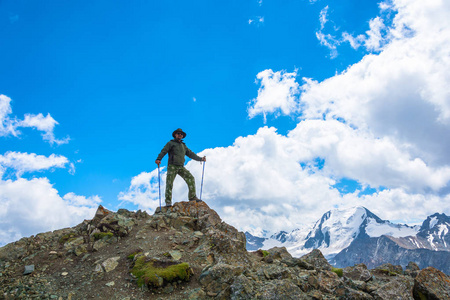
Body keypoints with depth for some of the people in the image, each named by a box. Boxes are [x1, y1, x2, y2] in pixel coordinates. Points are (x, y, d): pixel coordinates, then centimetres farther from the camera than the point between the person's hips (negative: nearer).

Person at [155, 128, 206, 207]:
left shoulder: (184, 146, 23)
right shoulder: (171, 143, 6)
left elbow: (191, 154, 21)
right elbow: (163, 151, -8)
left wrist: (200, 159, 10)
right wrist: (158, 159, -26)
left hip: (181, 167, 5)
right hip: (172, 166, -5)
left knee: (191, 179, -7)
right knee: (169, 183, -11)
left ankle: (192, 197, -3)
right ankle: (168, 202, -7)